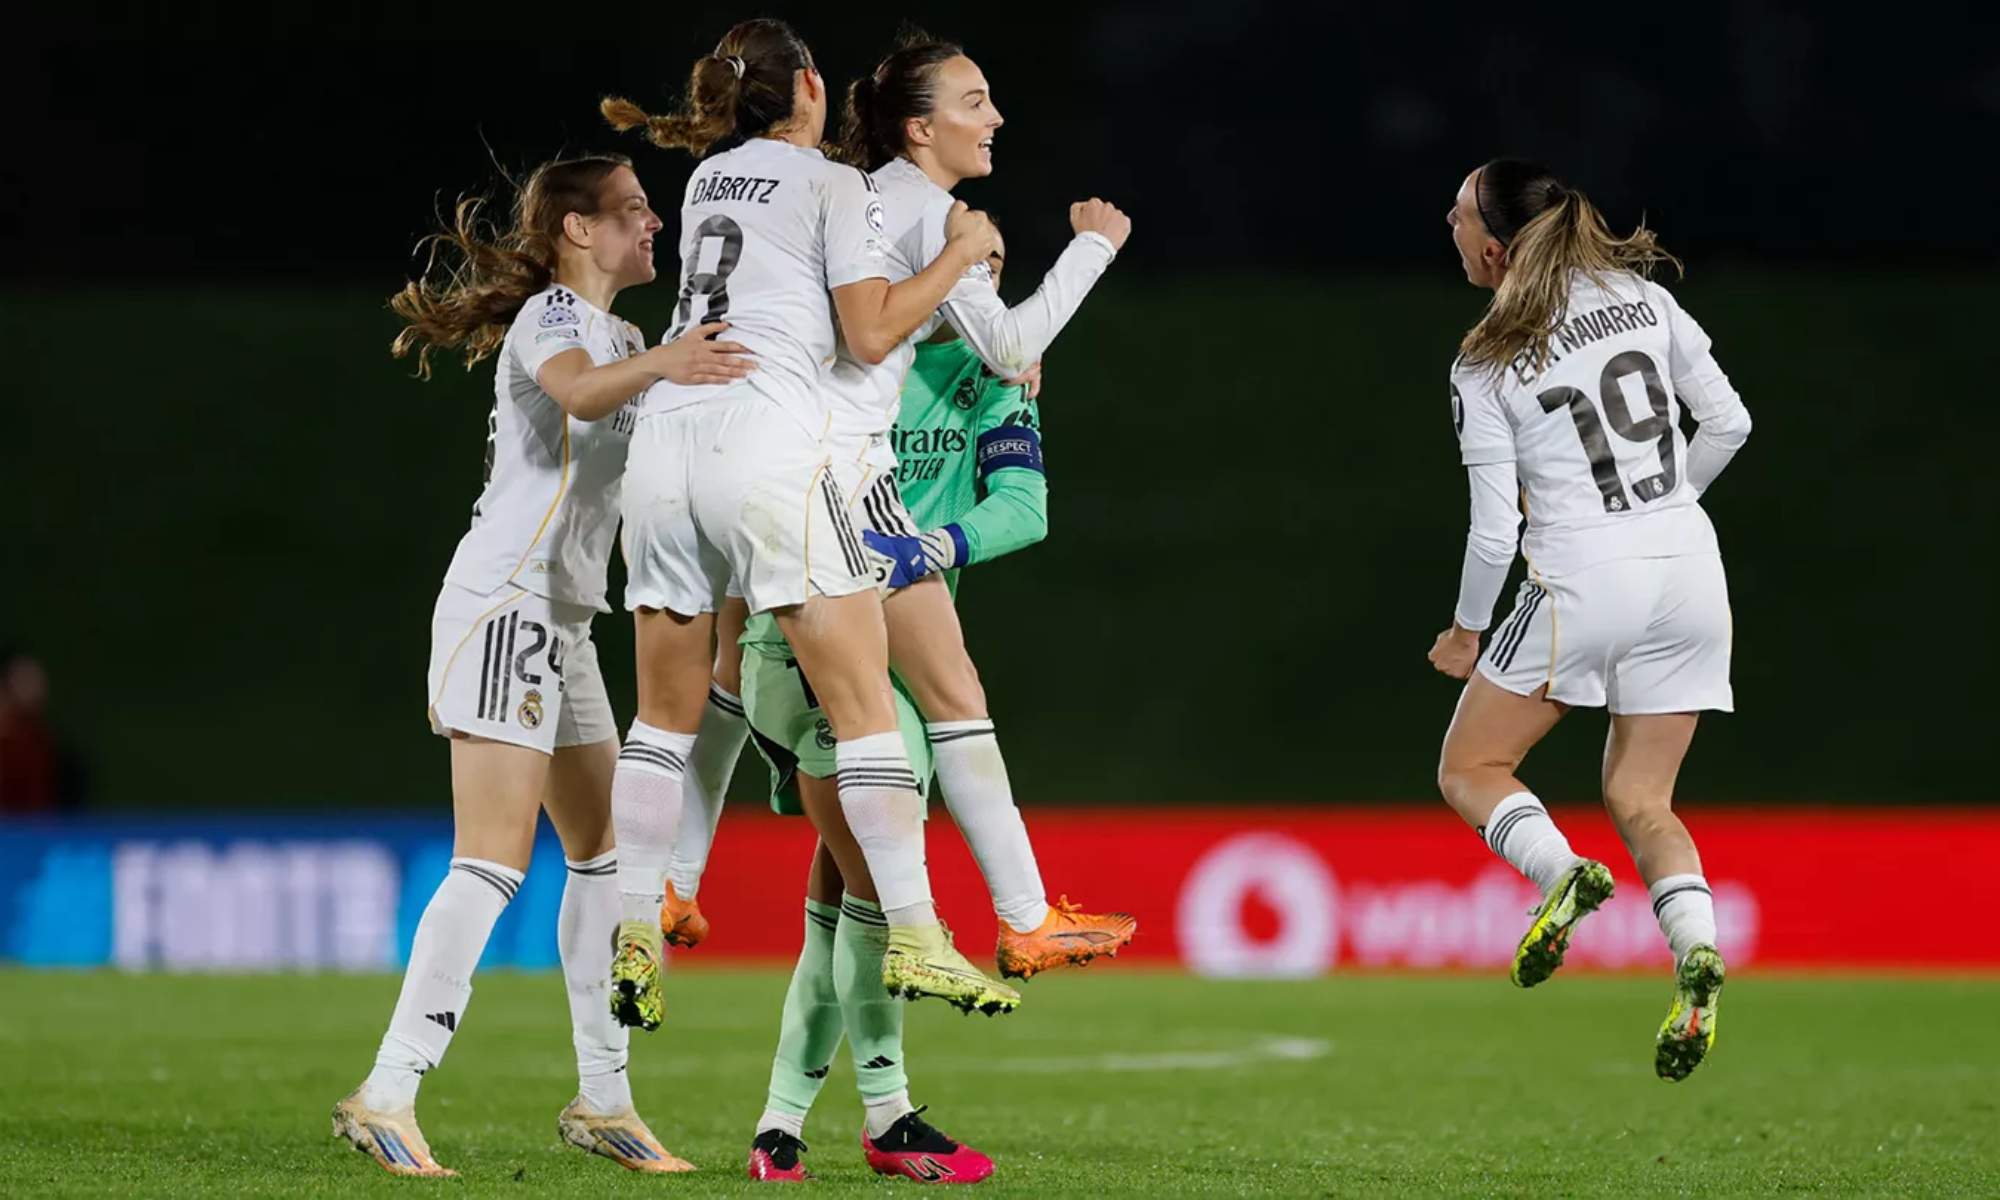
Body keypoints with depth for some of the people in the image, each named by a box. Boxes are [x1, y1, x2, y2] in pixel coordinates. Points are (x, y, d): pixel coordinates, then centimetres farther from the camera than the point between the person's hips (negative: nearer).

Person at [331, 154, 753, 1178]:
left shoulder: (607, 329, 20)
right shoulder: (553, 315, -9)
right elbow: (581, 393, -32)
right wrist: (657, 364, -51)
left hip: (560, 623, 10)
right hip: (504, 604, -10)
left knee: (608, 850, 10)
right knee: (493, 861, -16)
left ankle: (602, 1098, 15)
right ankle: (386, 1096, -19)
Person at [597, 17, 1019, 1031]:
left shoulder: (707, 179, 22)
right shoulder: (835, 186, 3)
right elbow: (871, 331, -2)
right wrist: (960, 254, 11)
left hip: (666, 438, 6)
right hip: (770, 443, -6)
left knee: (666, 716, 12)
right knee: (864, 708, -4)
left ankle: (633, 944, 7)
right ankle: (912, 937, -9)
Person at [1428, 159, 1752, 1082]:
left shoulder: (1484, 367, -6)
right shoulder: (1641, 295, 4)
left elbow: (1493, 531, -6)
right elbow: (1728, 423, 6)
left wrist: (1465, 633, 10)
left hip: (1581, 582, -5)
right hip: (1689, 574, 5)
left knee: (1469, 770, 13)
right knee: (1640, 801, 13)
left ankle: (1559, 870, -17)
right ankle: (1696, 951, -14)